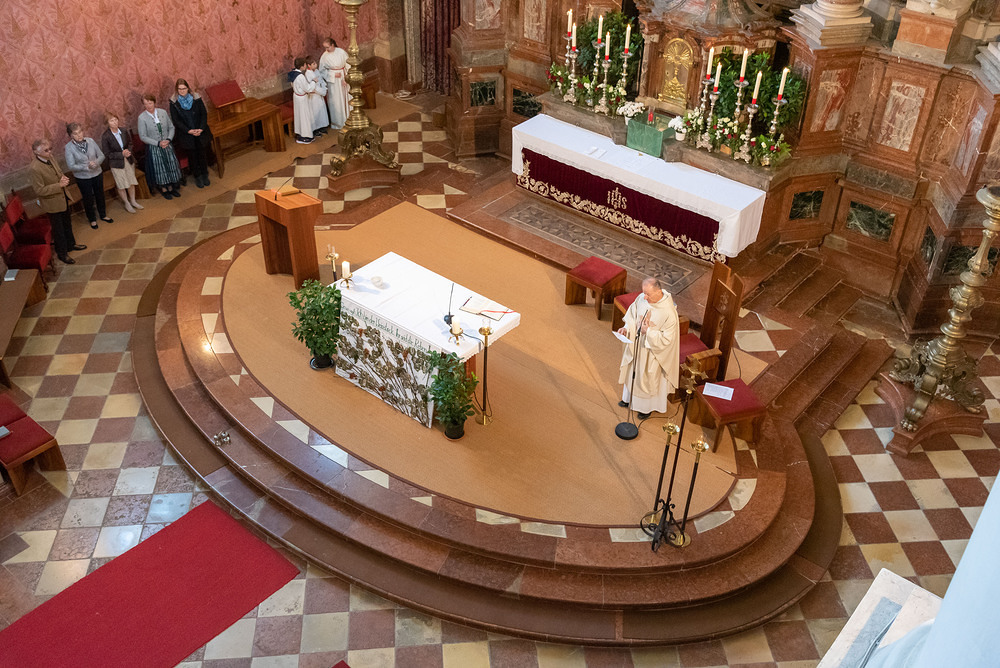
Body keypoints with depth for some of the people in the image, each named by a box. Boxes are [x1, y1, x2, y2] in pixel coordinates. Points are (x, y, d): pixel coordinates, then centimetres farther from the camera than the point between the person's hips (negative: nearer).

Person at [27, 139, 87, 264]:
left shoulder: (49, 158, -4)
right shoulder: (34, 169, -29)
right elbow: (40, 190, -26)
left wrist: (63, 177, -9)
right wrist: (59, 185, -28)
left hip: (63, 198, 8)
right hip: (53, 203, -8)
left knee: (67, 224, 26)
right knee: (58, 229, 10)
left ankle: (70, 244, 47)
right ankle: (62, 253, 28)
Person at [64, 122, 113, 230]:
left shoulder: (90, 141, -9)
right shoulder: (69, 147, -16)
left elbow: (101, 155, -4)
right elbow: (71, 166, -19)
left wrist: (96, 163, -25)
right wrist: (87, 167, -29)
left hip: (97, 174, 3)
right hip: (83, 178, -3)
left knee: (100, 195, 21)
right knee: (88, 199, 14)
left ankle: (103, 215, 44)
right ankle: (92, 220, 35)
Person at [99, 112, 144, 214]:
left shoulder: (124, 131, -6)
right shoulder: (105, 137, -17)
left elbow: (130, 143, 10)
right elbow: (107, 153, -13)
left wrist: (128, 151, -12)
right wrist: (122, 154, -22)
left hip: (129, 160, 4)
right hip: (116, 163, -4)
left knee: (131, 182, 15)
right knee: (121, 185, 8)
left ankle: (133, 201, 34)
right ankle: (127, 203, 26)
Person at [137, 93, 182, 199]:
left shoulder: (163, 112, -4)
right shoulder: (142, 118, -13)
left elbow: (171, 127, 3)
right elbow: (143, 137, -11)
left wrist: (168, 139, -14)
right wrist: (158, 143, -18)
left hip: (167, 145, 3)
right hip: (154, 148, -3)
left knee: (171, 166, 12)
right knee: (160, 169, 8)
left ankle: (171, 187, 32)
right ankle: (163, 189, 28)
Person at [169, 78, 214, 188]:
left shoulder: (196, 98, -6)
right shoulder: (174, 102, -8)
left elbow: (204, 114, -3)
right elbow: (176, 120, -8)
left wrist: (201, 128, -15)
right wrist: (188, 131, -17)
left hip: (201, 132, 1)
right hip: (186, 134, -1)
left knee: (203, 153, 10)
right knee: (192, 155, 9)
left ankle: (204, 175, 29)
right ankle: (197, 176, 25)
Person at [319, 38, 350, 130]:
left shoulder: (341, 52, -9)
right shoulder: (324, 56, -11)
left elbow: (347, 65, -4)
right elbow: (322, 71, -4)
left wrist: (346, 78, -11)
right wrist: (334, 75, -15)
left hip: (343, 79, 2)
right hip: (333, 81, -2)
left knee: (344, 98, 12)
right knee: (335, 101, 4)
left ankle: (346, 118, 29)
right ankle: (337, 122, 17)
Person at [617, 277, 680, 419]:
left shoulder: (669, 312, -32)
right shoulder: (641, 298, -15)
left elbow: (666, 339, -25)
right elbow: (632, 315, 2)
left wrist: (648, 332, -30)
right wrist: (627, 328, -14)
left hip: (653, 352, -6)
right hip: (637, 344, 6)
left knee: (649, 378, 16)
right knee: (633, 371, 26)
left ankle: (647, 406, 41)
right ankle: (629, 397, 53)